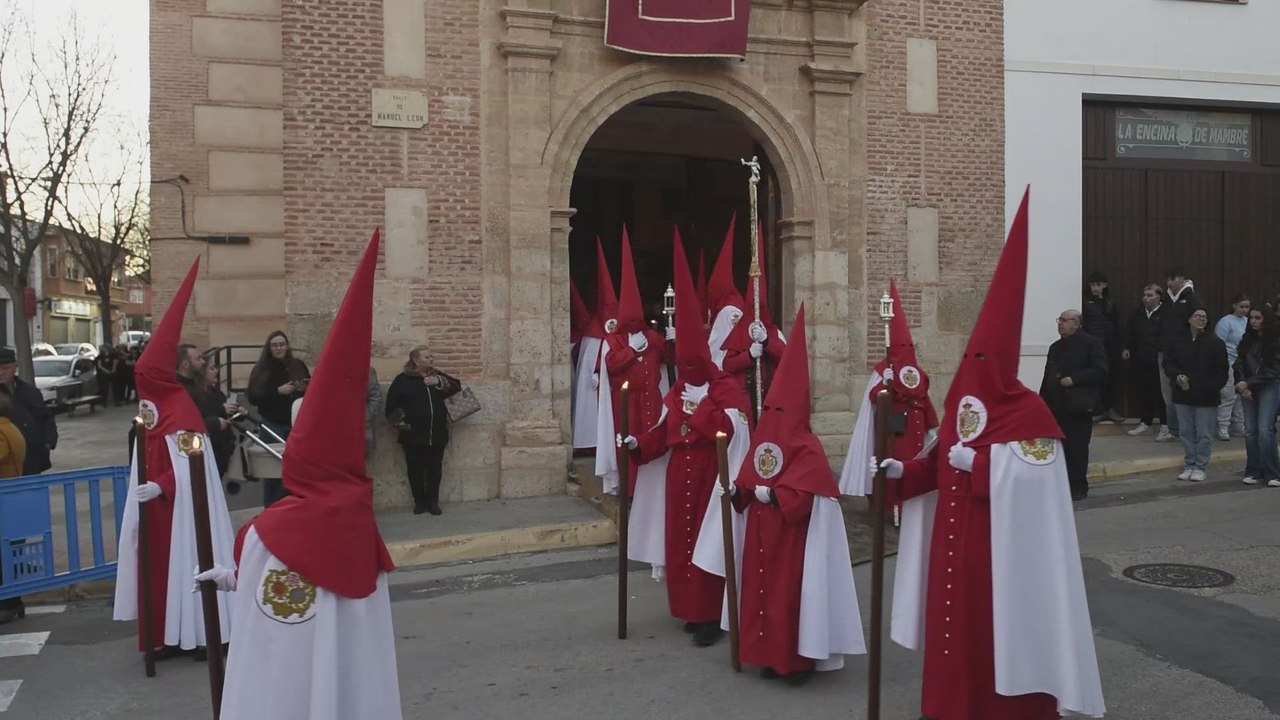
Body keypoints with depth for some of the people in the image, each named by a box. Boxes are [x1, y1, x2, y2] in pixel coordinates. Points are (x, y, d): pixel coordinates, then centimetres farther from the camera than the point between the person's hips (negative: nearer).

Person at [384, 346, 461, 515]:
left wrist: (439, 382, -10)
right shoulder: (403, 380, -2)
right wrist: (401, 423, -11)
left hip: (437, 434, 3)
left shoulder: (436, 376, 11)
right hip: (414, 435, -3)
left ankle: (433, 502, 15)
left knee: (435, 469, 6)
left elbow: (457, 386, 4)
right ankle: (419, 502, 17)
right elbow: (391, 406, -3)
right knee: (415, 469, 5)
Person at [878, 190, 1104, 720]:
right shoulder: (961, 401, 7)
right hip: (954, 535, 7)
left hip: (1001, 542, -7)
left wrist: (976, 463, -22)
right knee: (955, 613, 14)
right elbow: (942, 463, 12)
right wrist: (904, 471, -2)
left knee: (997, 621, 2)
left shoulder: (1026, 411, -14)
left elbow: (1030, 475, -22)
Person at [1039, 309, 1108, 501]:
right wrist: (1042, 402, 10)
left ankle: (1078, 487, 7)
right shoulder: (1055, 347, 18)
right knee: (1059, 448, 5)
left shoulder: (1091, 343, -2)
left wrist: (1074, 379, -18)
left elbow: (1100, 371, -12)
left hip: (1078, 407, -6)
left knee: (1077, 449, -2)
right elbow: (1047, 377, 18)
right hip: (1056, 406, 6)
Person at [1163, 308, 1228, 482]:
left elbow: (1221, 371, -5)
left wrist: (1211, 388, -14)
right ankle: (1189, 466, 19)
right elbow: (1168, 363, 10)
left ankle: (1200, 467, 9)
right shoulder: (1178, 342, 6)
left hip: (1206, 398, -3)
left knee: (1204, 434, 1)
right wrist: (1177, 376, -9)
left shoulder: (1216, 343, -3)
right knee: (1186, 433, 9)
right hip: (1183, 396, 3)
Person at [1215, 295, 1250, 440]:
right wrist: (1226, 365, -16)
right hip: (1230, 365, -7)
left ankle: (1239, 426, 20)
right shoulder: (1226, 322, -6)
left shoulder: (1248, 322, 14)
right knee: (1228, 396, -10)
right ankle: (1222, 428, -6)